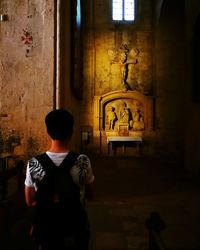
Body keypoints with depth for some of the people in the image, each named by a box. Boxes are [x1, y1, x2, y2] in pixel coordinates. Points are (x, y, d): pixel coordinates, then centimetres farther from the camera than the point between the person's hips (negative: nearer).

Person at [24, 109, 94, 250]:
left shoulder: (34, 164, -16)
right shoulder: (83, 161, -19)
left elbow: (30, 201, -3)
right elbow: (89, 194, -4)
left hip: (46, 230, 1)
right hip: (76, 229, -1)